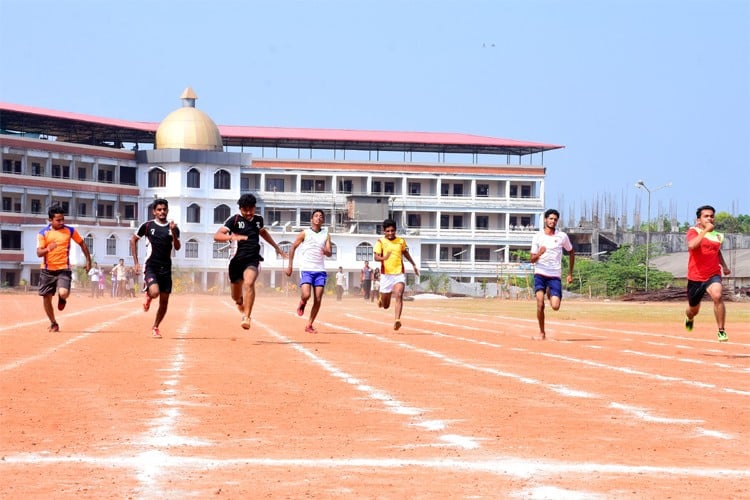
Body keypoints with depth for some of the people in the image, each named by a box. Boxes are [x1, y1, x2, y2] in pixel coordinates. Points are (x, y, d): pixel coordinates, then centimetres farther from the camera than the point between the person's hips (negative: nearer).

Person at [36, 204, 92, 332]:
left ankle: (62, 299, 15)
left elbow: (82, 244, 13)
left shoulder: (70, 230, 0)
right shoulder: (43, 233, -3)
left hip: (64, 269, -1)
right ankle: (53, 323, 24)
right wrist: (48, 249, -31)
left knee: (63, 293, -24)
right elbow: (39, 253, -10)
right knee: (46, 298, 4)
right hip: (47, 270, 1)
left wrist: (88, 260, 13)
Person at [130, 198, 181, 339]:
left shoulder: (173, 228, 4)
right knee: (155, 292, -27)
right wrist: (136, 262, 4)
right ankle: (148, 296, 10)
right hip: (151, 266, -3)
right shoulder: (147, 226, -1)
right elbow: (133, 240, 9)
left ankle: (155, 328, 23)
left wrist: (173, 233, -22)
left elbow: (177, 248, -6)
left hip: (166, 268, 3)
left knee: (164, 301, 4)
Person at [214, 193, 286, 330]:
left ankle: (247, 318, -32)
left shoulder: (258, 220, 8)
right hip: (237, 260, 0)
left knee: (249, 283, -30)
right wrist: (232, 237, -34)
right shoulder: (234, 220, -5)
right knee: (236, 297, 11)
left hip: (253, 260, 1)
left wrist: (276, 247, 36)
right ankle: (242, 304, 50)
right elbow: (217, 236, -15)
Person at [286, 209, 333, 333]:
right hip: (306, 269, -3)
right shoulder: (305, 233, 2)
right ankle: (302, 303, 16)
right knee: (306, 295, -20)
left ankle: (309, 325, 9)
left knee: (318, 300, -3)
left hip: (320, 271, 3)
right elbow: (293, 248, 7)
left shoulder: (326, 234, 8)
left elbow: (330, 253, 2)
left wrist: (326, 251, -22)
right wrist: (290, 266, 3)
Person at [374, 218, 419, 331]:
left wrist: (413, 264, 32)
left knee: (399, 295, -25)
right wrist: (384, 258, -39)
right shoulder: (380, 242, -5)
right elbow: (376, 257, -18)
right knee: (385, 306, 9)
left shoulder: (401, 241, 5)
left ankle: (397, 320, -33)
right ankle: (381, 298, 46)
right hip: (386, 275, -1)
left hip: (399, 274, 1)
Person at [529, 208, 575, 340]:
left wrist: (570, 273, 14)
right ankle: (542, 333, -3)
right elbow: (532, 259, 3)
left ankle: (550, 294, 26)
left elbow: (571, 253, 18)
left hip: (555, 276, 1)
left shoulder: (562, 236, 4)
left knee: (555, 306, -11)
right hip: (540, 274, -1)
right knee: (540, 304, -17)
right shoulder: (538, 236, 2)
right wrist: (539, 253, -21)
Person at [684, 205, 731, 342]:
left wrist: (724, 265, 19)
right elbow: (691, 245, -29)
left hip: (713, 275, 1)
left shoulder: (718, 235, 8)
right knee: (693, 310, 15)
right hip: (695, 277, -1)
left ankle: (721, 331, -22)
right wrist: (705, 231, -31)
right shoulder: (693, 231, -6)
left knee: (717, 296, -31)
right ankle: (689, 318, 56)